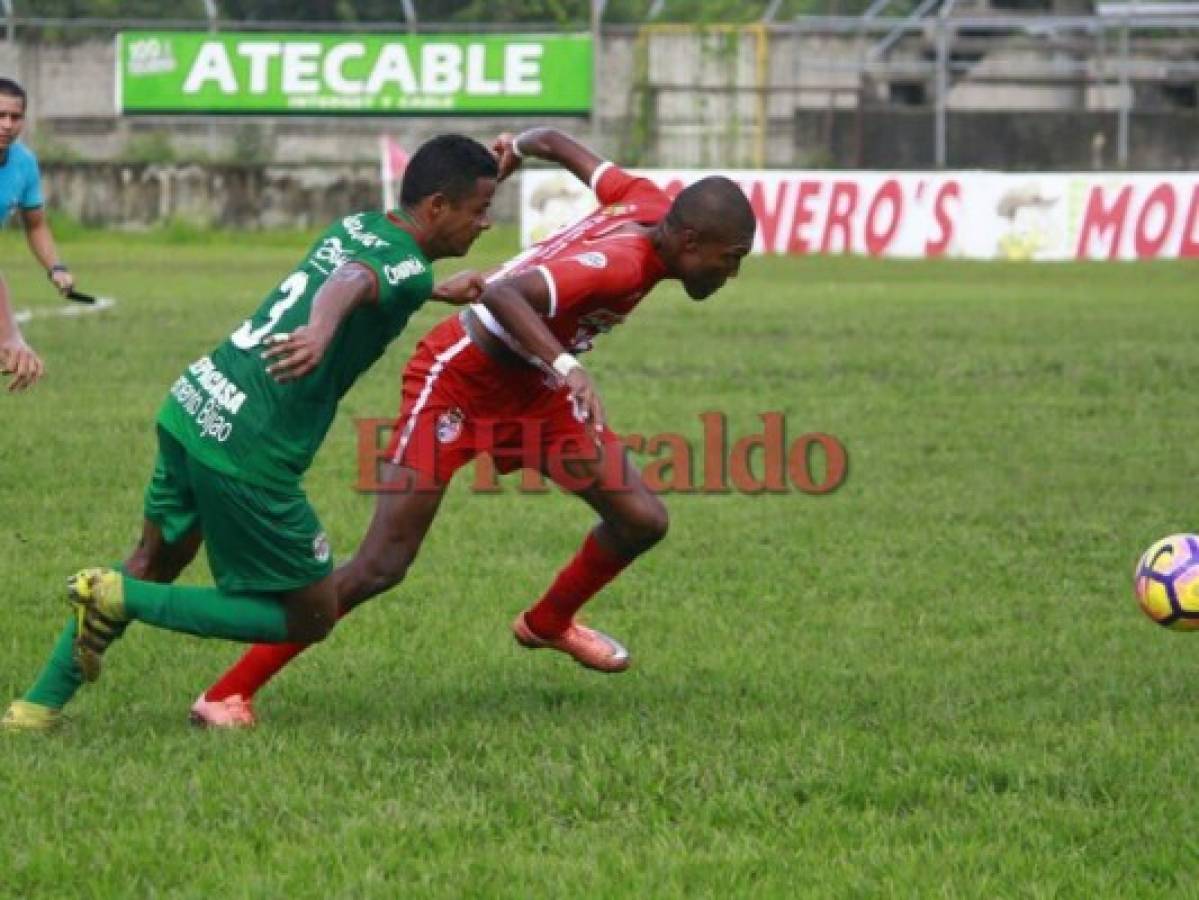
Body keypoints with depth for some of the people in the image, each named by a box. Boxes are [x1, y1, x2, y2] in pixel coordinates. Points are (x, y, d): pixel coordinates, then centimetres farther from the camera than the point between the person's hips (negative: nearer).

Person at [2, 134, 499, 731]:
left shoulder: (358, 226, 16)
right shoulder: (406, 268, -10)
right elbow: (350, 283, -35)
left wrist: (440, 292, 50)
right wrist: (322, 330, -55)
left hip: (192, 403, 9)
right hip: (247, 451, -9)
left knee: (157, 562, 28)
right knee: (312, 617, 5)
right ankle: (121, 599, -2)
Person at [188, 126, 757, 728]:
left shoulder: (654, 210, -7)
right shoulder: (622, 263, -33)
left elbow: (553, 143, 8)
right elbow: (504, 294, -47)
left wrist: (516, 150, 28)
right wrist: (568, 368, -57)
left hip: (532, 388, 9)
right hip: (458, 379, -9)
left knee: (642, 520, 5)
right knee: (381, 567, -15)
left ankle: (548, 623, 34)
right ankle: (228, 695, -7)